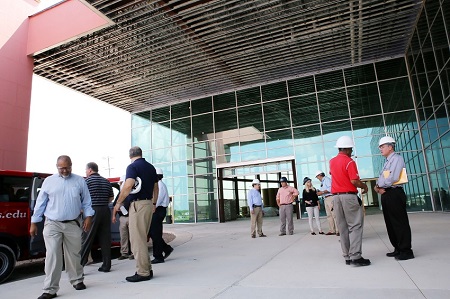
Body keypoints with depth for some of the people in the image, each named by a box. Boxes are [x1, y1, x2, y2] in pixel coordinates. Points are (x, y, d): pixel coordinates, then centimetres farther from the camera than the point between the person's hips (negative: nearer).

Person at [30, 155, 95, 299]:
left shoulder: (80, 181, 4)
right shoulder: (49, 181, 4)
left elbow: (86, 201, 6)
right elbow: (40, 203, 6)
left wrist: (88, 217, -3)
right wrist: (34, 223, 6)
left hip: (73, 224, 1)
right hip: (52, 224, 0)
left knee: (73, 255, 11)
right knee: (52, 256, -4)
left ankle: (77, 280, 29)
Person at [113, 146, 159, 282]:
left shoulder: (132, 167, -8)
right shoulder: (151, 167, 14)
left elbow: (128, 186, -23)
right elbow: (156, 187, 19)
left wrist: (118, 203, -13)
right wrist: (154, 203, 29)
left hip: (137, 204, -8)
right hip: (149, 203, 8)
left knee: (137, 239, 0)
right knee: (142, 238, 17)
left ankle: (142, 273, 5)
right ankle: (147, 269, 22)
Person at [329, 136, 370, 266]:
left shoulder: (332, 162, 11)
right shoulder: (349, 162, -10)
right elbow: (354, 181, -17)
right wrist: (364, 186, 2)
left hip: (336, 196, 6)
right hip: (349, 196, -6)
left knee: (343, 227, 9)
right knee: (355, 226, -1)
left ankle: (347, 257, 13)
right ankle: (355, 256, -5)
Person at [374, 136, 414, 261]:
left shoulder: (397, 158, -8)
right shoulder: (387, 162, 19)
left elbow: (392, 178, -19)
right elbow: (382, 179, 19)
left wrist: (379, 185, -6)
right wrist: (378, 187, 0)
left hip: (394, 194, -9)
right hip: (385, 194, 9)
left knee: (400, 222, -3)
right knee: (390, 223, 13)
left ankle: (406, 251, 5)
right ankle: (398, 249, 23)